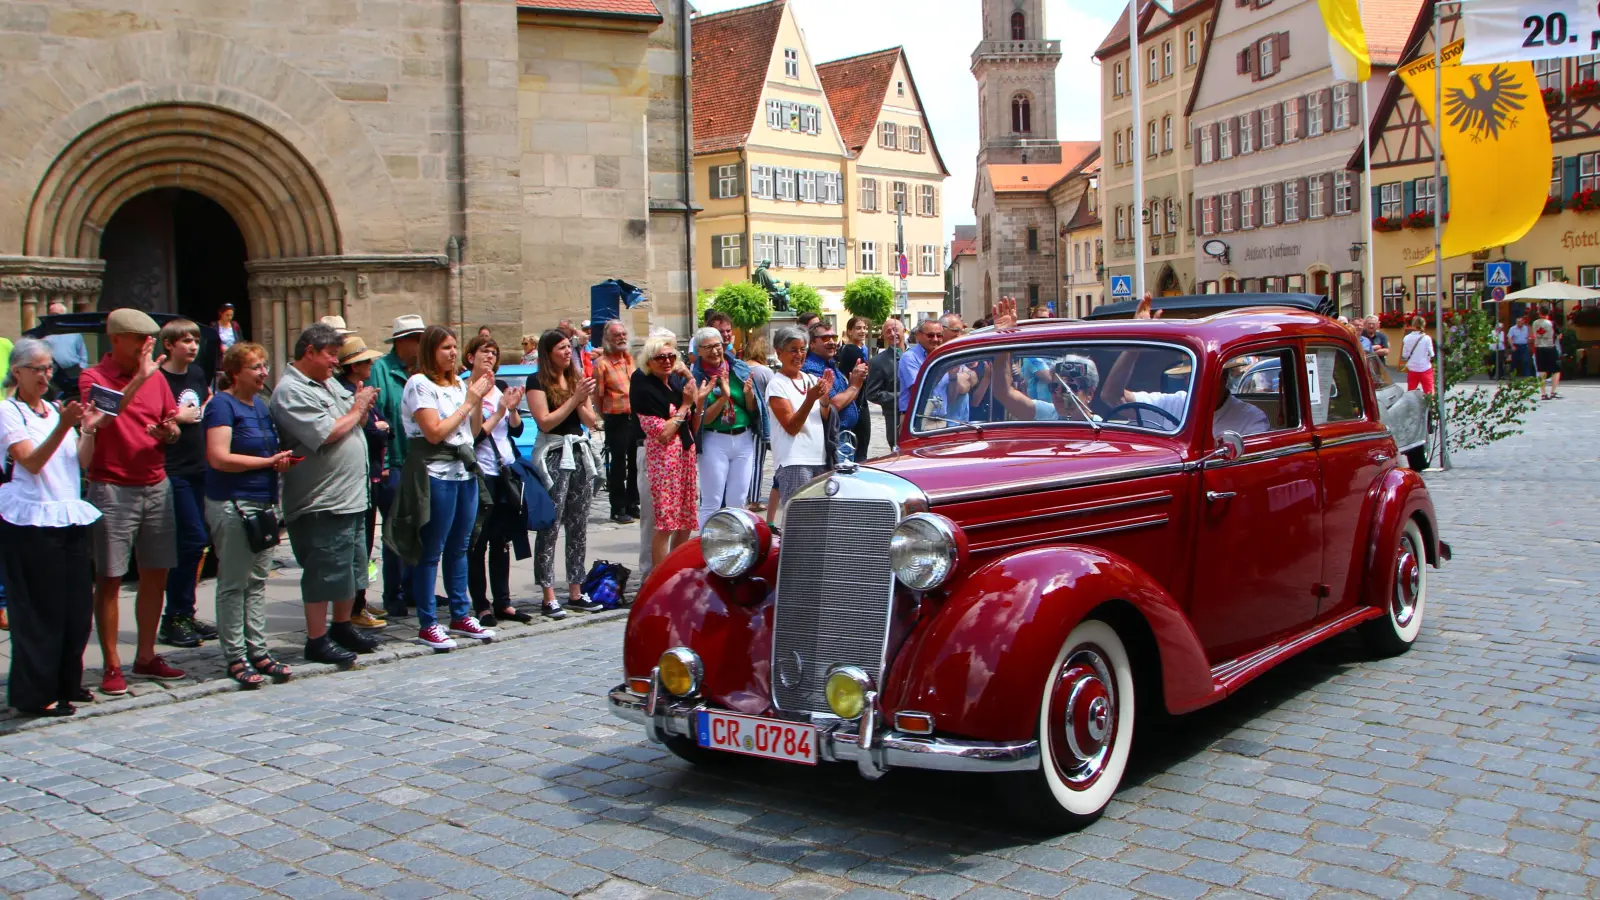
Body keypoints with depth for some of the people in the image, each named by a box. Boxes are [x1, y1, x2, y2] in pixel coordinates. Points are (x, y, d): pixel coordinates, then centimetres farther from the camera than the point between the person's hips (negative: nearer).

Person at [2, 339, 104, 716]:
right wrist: (63, 427, -28)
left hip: (69, 515, 7)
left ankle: (66, 684, 20)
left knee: (76, 605, 8)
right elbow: (31, 461, -16)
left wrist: (89, 429, -8)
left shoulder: (57, 409, 16)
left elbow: (81, 461, 9)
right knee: (40, 609, -3)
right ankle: (35, 694, 7)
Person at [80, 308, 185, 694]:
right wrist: (138, 378, -25)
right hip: (112, 490, -5)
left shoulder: (157, 377, 10)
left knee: (156, 575, 9)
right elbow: (101, 415, -25)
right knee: (109, 579, 0)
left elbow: (173, 422, 17)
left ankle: (146, 656, 21)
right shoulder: (93, 377, -6)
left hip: (156, 486, 6)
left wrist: (170, 431, -6)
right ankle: (111, 666, 6)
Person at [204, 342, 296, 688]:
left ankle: (258, 652, 17)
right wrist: (268, 461, -14)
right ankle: (235, 658, 6)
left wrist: (281, 460, 5)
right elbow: (219, 457, -20)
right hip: (232, 506, -8)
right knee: (234, 584, 0)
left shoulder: (260, 404, 14)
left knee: (257, 582, 11)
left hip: (263, 503, 8)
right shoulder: (222, 404, -9)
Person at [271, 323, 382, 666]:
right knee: (324, 573, -3)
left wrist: (364, 405, -1)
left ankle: (342, 627, 31)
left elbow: (353, 423, 20)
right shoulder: (290, 391, -14)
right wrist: (357, 410, -8)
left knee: (351, 569, 17)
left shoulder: (329, 384, 15)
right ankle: (316, 640, 7)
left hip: (352, 498, 10)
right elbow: (326, 434, -23)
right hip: (321, 504, -9)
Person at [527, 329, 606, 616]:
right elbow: (545, 422, -12)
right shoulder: (537, 381, -3)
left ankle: (576, 592, 14)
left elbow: (591, 421, 10)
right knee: (550, 528, -7)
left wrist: (583, 399, -8)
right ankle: (549, 597, -5)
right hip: (553, 456, -6)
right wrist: (575, 398, -12)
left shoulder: (577, 378, 15)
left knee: (578, 527, 8)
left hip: (579, 453, 7)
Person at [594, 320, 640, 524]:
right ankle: (618, 509, 7)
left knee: (635, 463, 13)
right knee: (618, 465, 0)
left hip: (636, 417, 6)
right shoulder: (601, 363, -9)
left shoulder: (630, 358, 13)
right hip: (617, 420, -6)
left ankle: (632, 505, 24)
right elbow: (598, 396, -7)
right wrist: (606, 417, -1)